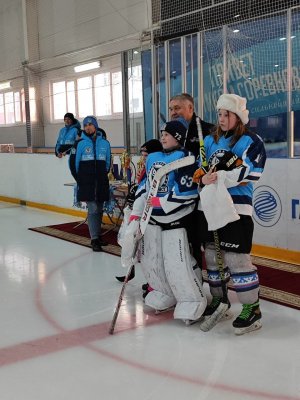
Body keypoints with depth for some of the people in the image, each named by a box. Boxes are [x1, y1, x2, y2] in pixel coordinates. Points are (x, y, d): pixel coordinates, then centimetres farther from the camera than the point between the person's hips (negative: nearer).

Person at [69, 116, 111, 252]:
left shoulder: (105, 143, 6)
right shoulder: (80, 143, -3)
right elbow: (73, 162, 1)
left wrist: (104, 176, 14)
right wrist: (79, 179, 3)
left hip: (101, 183, 4)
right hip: (86, 184, -4)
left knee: (99, 210, 11)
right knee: (92, 209, -9)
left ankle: (97, 236, 24)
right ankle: (94, 239, -7)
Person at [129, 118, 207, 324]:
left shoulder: (184, 158, -13)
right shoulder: (153, 158, 11)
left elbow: (186, 191, -21)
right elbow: (145, 186, 16)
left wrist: (159, 203, -19)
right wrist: (136, 213, 9)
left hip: (175, 219, -8)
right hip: (152, 218, 8)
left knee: (176, 265, -10)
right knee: (150, 261, 12)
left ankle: (193, 303, 7)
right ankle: (165, 296, 31)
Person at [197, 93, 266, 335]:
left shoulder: (251, 141, -4)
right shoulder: (210, 140, 15)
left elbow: (250, 173, -15)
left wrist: (222, 176, -23)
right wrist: (203, 178, -9)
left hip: (237, 208, -6)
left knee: (236, 258, -9)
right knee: (212, 254, 14)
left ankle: (252, 308, 4)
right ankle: (218, 299, 32)